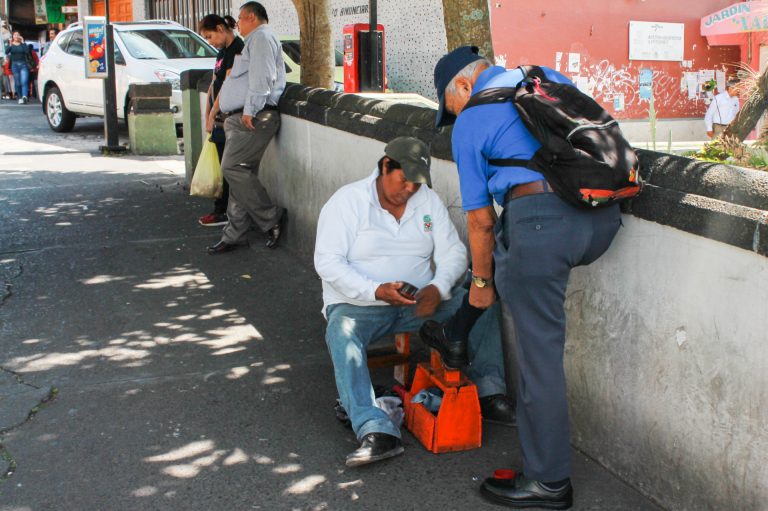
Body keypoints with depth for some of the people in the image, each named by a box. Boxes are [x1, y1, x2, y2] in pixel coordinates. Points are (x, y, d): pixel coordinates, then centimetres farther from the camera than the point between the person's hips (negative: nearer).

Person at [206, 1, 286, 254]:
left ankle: (271, 218, -9)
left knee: (233, 168, -17)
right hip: (239, 118, 10)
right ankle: (234, 235, 7)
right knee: (239, 173, 6)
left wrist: (250, 110, -22)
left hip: (253, 118, -10)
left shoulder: (261, 37, -4)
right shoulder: (255, 40, 30)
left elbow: (261, 77, -17)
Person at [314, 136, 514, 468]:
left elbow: (453, 252, 2)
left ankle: (488, 393, -12)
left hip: (419, 303, 4)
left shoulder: (428, 200, 6)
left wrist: (437, 288, -20)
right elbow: (328, 261, -15)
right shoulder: (347, 201, -7)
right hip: (358, 304, -4)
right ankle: (376, 432, -48)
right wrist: (376, 290, -29)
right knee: (341, 331, -37)